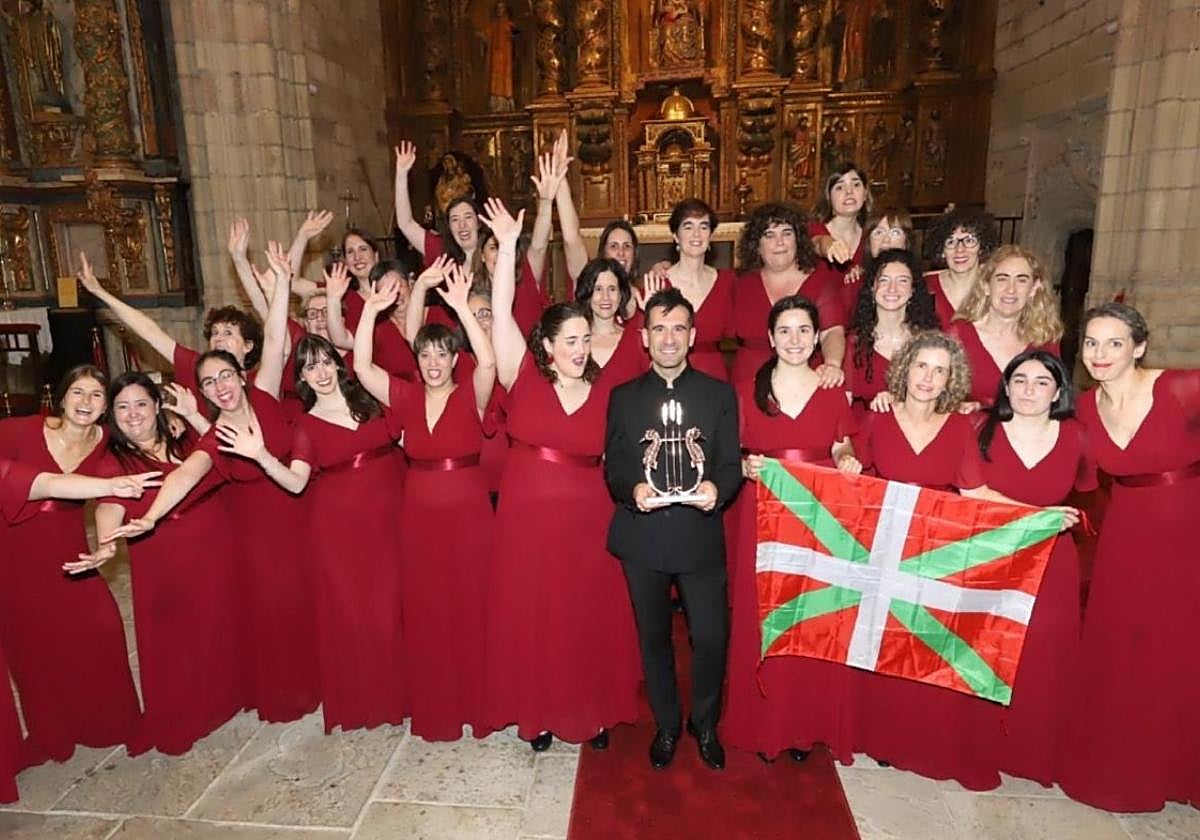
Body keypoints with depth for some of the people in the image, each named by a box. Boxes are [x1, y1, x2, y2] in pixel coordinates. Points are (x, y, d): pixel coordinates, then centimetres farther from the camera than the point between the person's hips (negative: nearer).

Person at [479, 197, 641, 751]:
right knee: (531, 618, 10)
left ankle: (594, 710, 32)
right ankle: (538, 711, 30)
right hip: (527, 518, -1)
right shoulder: (524, 377, -5)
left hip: (587, 522, 1)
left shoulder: (606, 391, -1)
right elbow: (501, 315, -12)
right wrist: (508, 244, -16)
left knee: (590, 616, 12)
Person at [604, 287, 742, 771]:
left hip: (700, 536, -1)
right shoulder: (623, 397, 7)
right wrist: (632, 490, -17)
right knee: (654, 638, 15)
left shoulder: (720, 394, 4)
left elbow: (731, 465, 1)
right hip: (643, 537, 2)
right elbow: (613, 466, 4)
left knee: (711, 638, 2)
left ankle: (705, 725, 31)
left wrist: (717, 489, -21)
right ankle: (666, 725, 37)